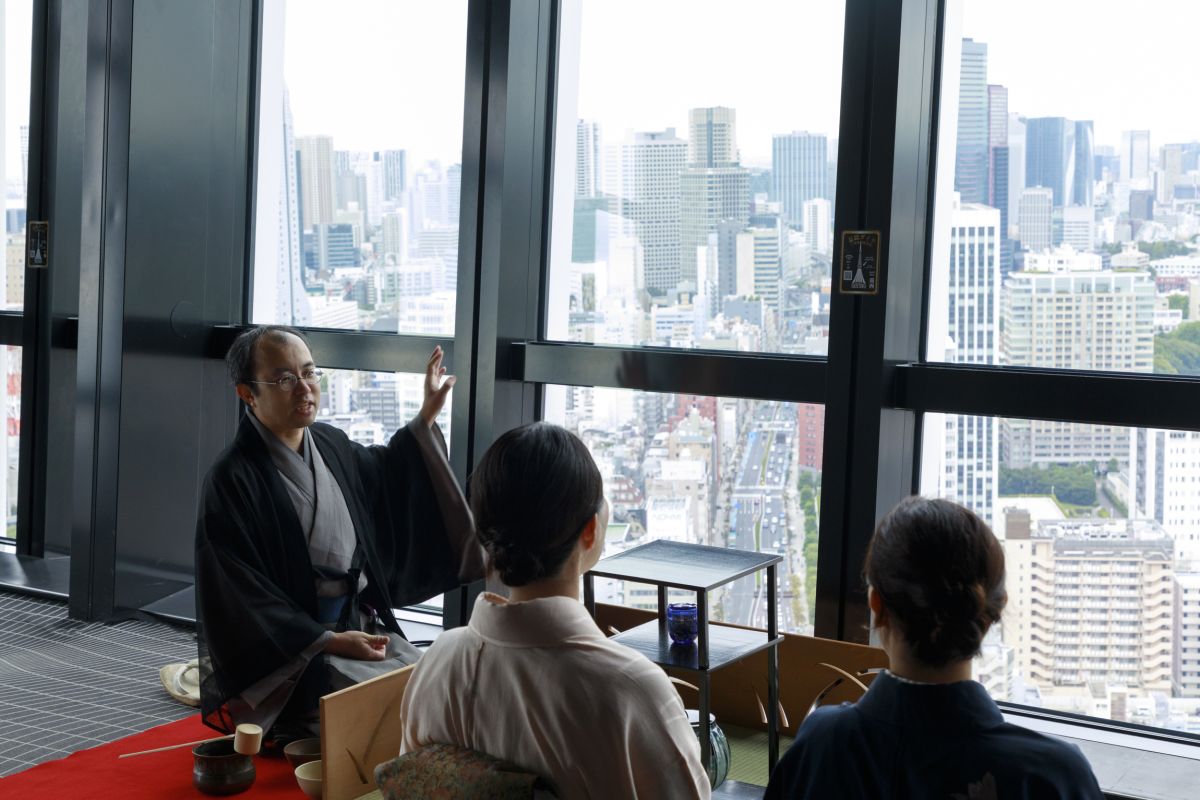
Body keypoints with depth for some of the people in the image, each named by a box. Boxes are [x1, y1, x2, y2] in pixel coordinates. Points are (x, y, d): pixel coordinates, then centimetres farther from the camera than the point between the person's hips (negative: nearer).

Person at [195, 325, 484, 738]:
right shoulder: (233, 479, -16)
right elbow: (239, 597, -16)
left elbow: (383, 474, 29)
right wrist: (327, 642, -20)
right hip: (289, 647, -7)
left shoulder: (331, 445, 5)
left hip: (362, 623, 7)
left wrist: (425, 418, 21)